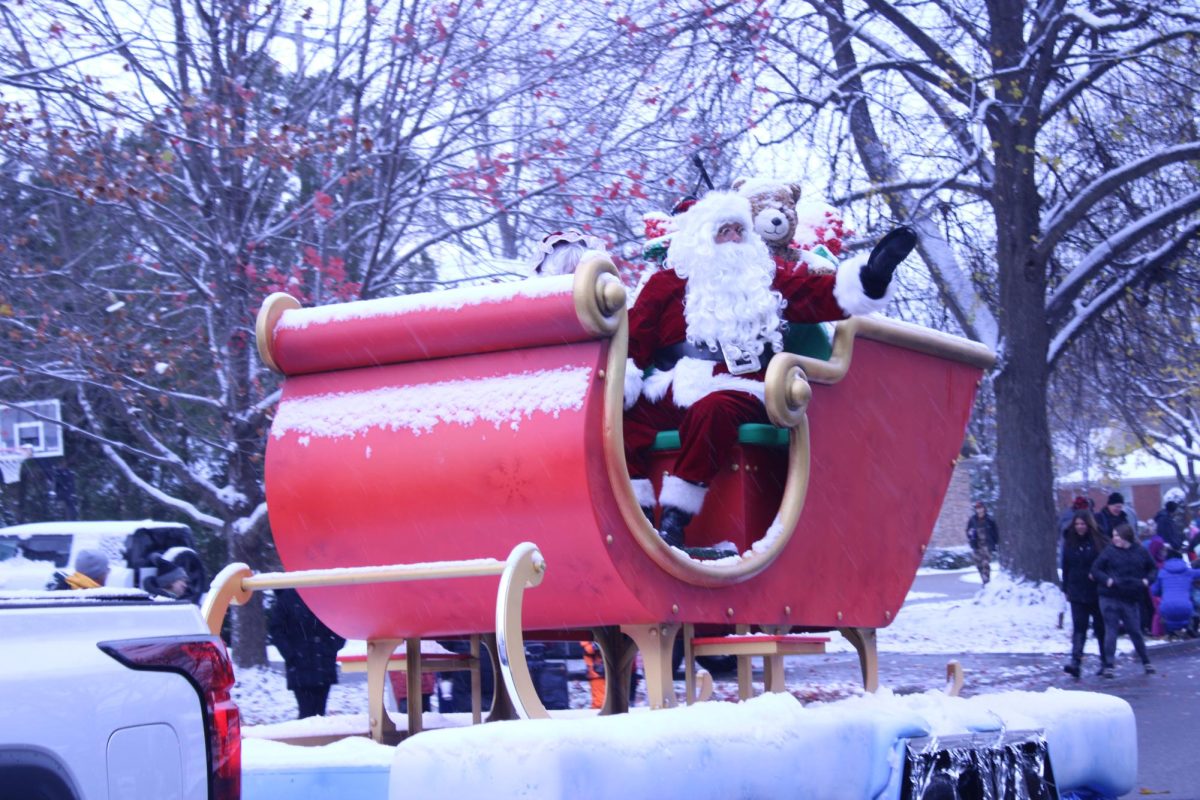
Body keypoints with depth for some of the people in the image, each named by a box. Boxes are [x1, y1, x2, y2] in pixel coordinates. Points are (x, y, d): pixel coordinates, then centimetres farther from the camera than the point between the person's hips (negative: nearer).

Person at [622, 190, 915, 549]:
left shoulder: (765, 278, 22)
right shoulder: (667, 283, 17)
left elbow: (822, 295, 12)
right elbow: (634, 339, 9)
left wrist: (870, 278, -4)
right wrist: (618, 383, -9)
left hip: (737, 391, -1)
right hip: (674, 389, 1)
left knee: (712, 411, -38)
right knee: (622, 417, -27)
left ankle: (674, 522, -38)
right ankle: (639, 516, -25)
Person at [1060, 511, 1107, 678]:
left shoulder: (1098, 541, -6)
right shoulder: (1070, 542, 6)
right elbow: (1066, 567, 11)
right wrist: (1066, 588, 10)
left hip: (1097, 593, -2)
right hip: (1077, 593, 2)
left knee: (1101, 627, 9)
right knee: (1079, 627, -7)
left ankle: (1106, 662, 22)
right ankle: (1075, 662, -16)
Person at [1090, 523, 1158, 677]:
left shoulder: (1140, 553, 4)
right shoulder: (1109, 551, -2)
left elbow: (1152, 569, 17)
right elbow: (1095, 569, 0)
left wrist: (1147, 580, -1)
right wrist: (1107, 580, -15)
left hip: (1130, 599, 2)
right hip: (1109, 599, -2)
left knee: (1135, 631, 8)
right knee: (1111, 631, -2)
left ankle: (1146, 662, 24)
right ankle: (1108, 665, 3)